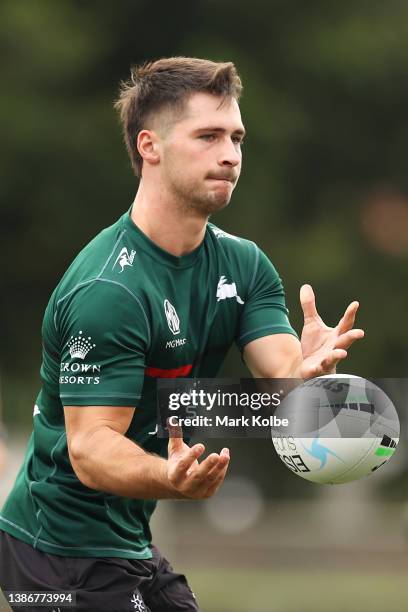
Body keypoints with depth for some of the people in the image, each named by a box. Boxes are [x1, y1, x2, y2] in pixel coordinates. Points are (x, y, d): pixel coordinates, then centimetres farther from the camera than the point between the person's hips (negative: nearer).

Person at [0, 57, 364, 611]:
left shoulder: (243, 264, 3)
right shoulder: (107, 289, -23)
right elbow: (90, 446, -26)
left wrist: (309, 368, -34)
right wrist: (171, 478, -46)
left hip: (131, 543, 8)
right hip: (66, 555, -8)